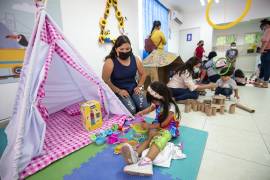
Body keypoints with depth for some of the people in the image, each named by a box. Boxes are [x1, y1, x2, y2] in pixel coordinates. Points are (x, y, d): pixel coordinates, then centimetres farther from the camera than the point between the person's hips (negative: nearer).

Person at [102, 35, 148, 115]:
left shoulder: (135, 59, 0)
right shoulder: (110, 62, -13)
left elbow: (143, 74, 14)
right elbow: (105, 80, -10)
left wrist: (139, 86, 1)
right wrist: (118, 91, -14)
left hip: (133, 88, 4)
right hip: (119, 91, -4)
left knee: (144, 107, -16)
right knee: (131, 110, -24)